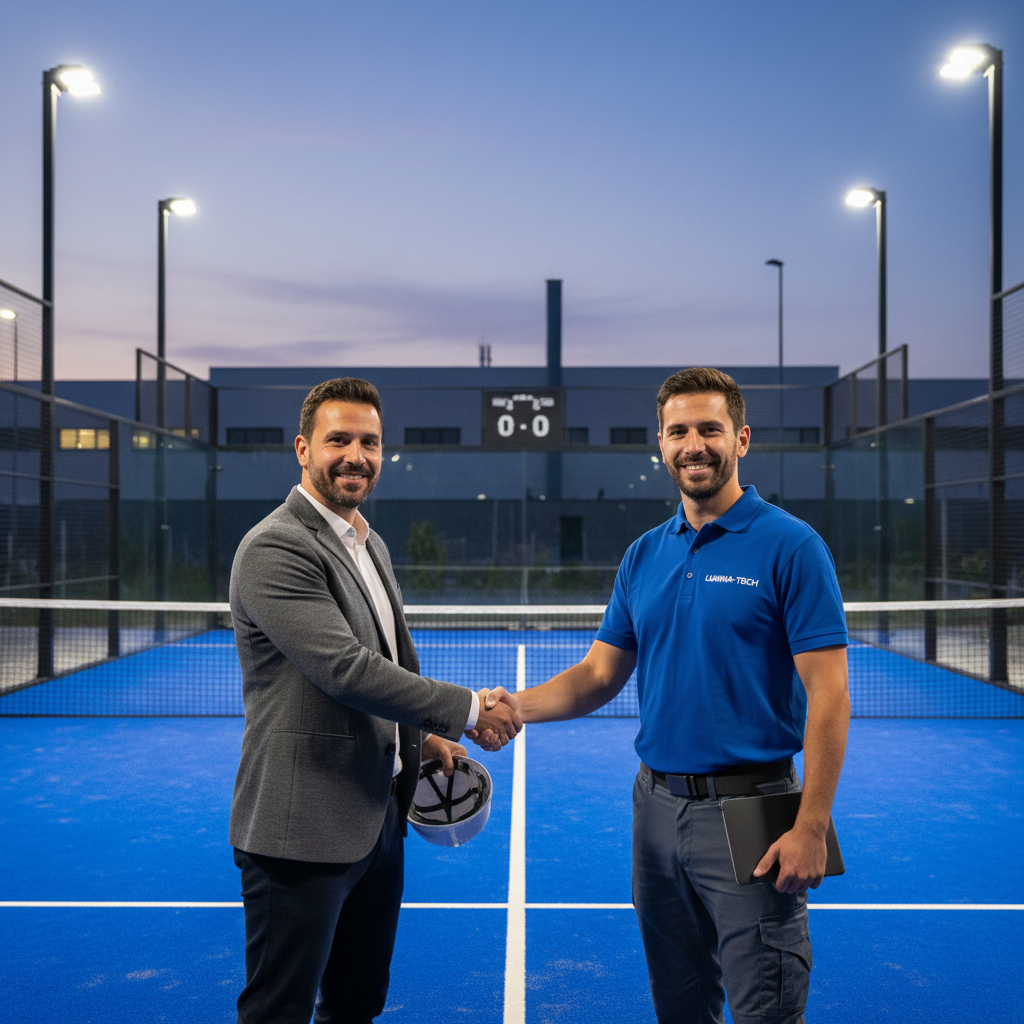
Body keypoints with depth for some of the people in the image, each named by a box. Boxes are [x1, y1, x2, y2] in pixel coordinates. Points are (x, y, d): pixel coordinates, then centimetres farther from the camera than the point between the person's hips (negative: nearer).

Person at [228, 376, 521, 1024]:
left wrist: (422, 736, 12)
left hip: (378, 818, 9)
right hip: (304, 830, -9)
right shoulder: (275, 549, -17)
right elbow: (346, 669, -25)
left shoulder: (371, 545, 14)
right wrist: (468, 710, -19)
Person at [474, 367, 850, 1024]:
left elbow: (828, 694, -13)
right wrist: (513, 706, -7)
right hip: (657, 803, 6)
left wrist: (812, 826, -18)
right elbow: (600, 675, 10)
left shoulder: (791, 547, -9)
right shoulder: (644, 555, 8)